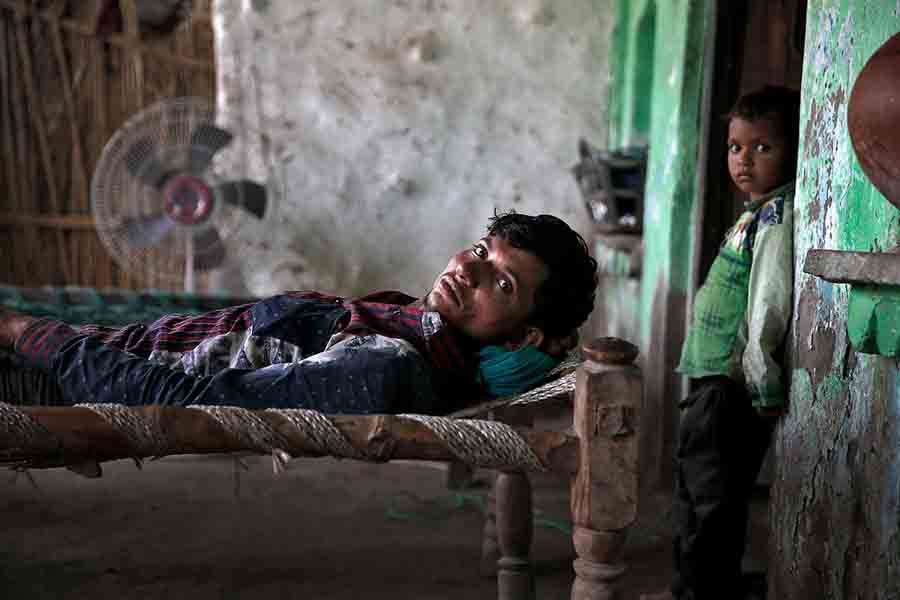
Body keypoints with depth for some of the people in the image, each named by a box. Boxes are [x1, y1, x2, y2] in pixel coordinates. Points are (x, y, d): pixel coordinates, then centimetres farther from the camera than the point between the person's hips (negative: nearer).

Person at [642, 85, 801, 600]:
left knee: (712, 493, -3)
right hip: (714, 377, 10)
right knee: (696, 486, 19)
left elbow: (771, 303, -23)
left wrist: (760, 382, -21)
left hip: (733, 384, -10)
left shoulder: (777, 216, -14)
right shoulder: (758, 212, 16)